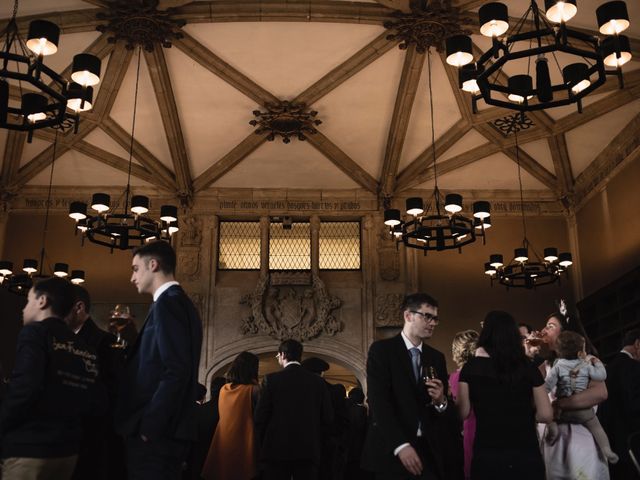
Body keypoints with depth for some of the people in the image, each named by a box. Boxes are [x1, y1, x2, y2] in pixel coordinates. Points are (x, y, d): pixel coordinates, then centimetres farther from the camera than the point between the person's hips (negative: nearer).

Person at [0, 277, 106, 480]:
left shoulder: (34, 332, -7)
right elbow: (99, 402, 9)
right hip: (67, 448, 7)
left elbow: (23, 389, -20)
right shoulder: (85, 349, 10)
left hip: (29, 448, -6)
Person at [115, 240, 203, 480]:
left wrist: (148, 427, -19)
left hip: (155, 433, -9)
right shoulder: (180, 303, 17)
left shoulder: (168, 302, -13)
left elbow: (176, 371, -22)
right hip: (164, 430, 9)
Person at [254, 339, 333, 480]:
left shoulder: (271, 379, -5)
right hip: (308, 449, 2)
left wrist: (264, 443, 8)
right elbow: (328, 417, 3)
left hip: (277, 449, -2)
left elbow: (260, 416, -6)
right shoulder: (318, 381, 2)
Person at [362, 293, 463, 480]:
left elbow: (447, 413, 11)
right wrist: (401, 445, -23)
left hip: (429, 451, 5)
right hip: (393, 451, -5)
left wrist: (441, 401, -12)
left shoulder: (436, 357, 11)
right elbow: (378, 402, -14)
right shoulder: (381, 350, -5)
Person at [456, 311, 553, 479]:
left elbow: (463, 412, 0)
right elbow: (546, 415, 0)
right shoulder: (528, 367, -1)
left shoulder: (471, 367, -3)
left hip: (487, 456, -1)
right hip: (526, 455, 1)